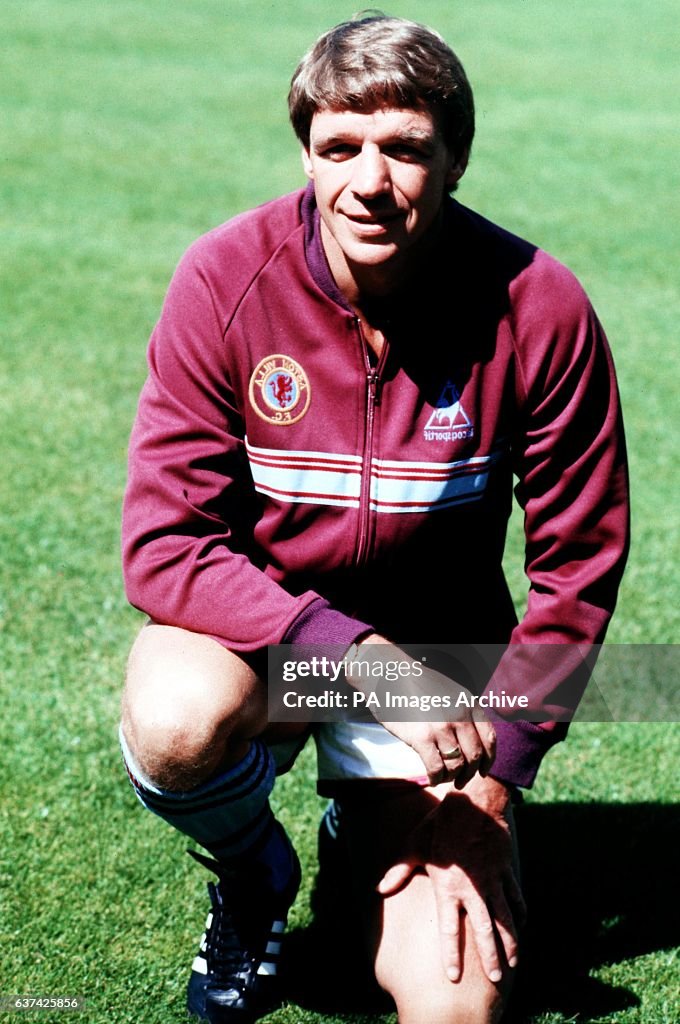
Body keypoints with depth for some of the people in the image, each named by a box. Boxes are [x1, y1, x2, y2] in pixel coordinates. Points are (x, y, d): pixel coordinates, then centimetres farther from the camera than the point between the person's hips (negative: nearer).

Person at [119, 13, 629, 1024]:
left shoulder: (538, 309, -16)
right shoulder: (226, 279, -17)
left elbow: (577, 563, -7)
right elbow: (165, 544, -19)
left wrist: (492, 779, -12)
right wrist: (354, 649, -33)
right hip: (258, 630, 0)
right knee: (175, 719, -37)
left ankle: (366, 825, 23)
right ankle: (255, 875, 1)